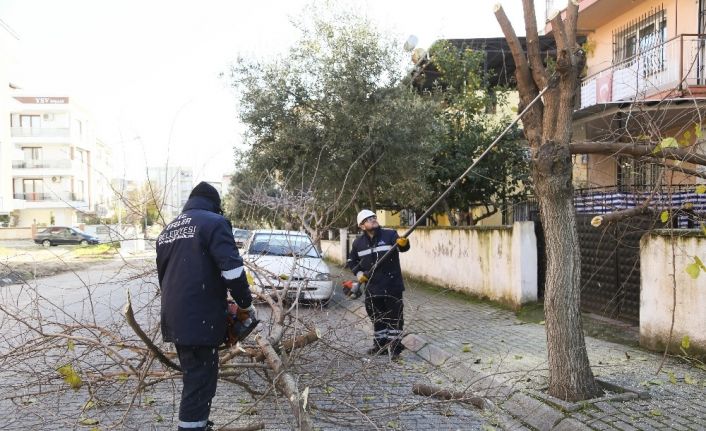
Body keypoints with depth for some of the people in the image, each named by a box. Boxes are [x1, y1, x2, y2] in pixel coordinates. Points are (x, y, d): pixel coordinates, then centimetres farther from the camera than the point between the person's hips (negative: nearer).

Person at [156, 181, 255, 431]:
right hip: (200, 319, -8)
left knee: (193, 377, 22)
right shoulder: (214, 222, -6)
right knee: (200, 383, -1)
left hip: (174, 318, 8)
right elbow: (232, 270, -17)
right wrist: (246, 304, -4)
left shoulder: (168, 230, 18)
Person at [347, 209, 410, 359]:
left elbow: (403, 247, -24)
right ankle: (380, 345, 30)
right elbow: (351, 260, 17)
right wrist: (358, 273, 2)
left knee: (395, 316, 2)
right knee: (377, 317, 16)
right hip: (372, 287, 4)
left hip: (392, 285, -4)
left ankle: (395, 346, 13)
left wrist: (403, 243, -47)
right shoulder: (358, 242, 4)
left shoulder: (390, 234, -8)